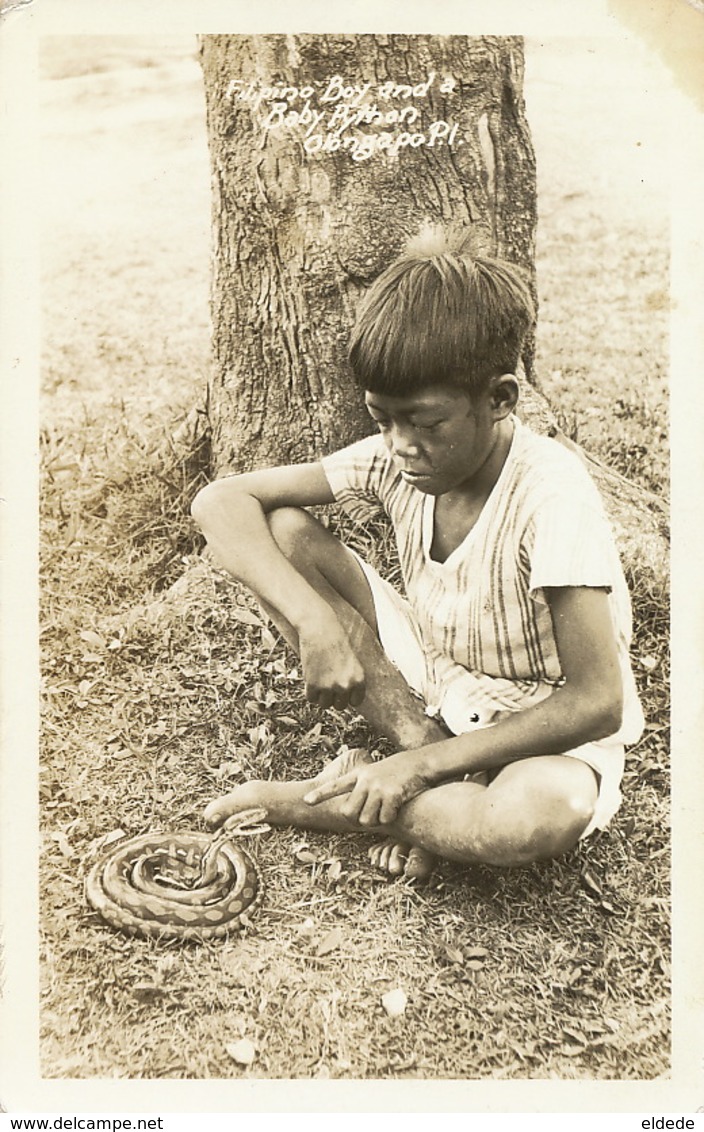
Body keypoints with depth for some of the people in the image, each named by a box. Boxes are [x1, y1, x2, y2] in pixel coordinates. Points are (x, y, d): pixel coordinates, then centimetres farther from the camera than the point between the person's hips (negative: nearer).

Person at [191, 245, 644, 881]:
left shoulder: (551, 493, -27)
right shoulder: (395, 458, -13)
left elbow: (598, 702, -27)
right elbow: (222, 501, -14)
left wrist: (424, 767, -29)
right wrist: (315, 619, -30)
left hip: (543, 731, -4)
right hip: (427, 685, 4)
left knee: (548, 812, -42)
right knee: (278, 528, -12)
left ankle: (313, 802, -17)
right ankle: (421, 739, -14)